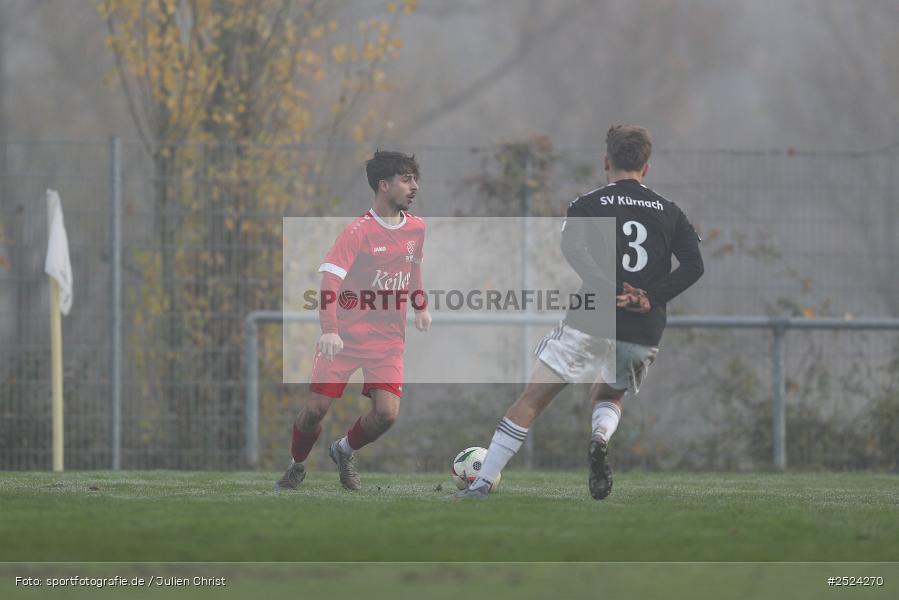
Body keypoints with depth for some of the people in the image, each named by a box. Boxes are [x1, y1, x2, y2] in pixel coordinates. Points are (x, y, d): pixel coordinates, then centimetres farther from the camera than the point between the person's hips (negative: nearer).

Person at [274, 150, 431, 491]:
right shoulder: (357, 232, -15)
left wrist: (420, 307, 18)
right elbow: (329, 281, -23)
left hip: (388, 340, 4)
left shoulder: (416, 229, 4)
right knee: (316, 408, -6)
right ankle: (296, 467, 23)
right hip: (345, 336, -4)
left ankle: (345, 452, 18)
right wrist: (329, 331, -35)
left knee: (387, 412, -13)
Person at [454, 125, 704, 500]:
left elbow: (573, 248, -17)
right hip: (645, 334, 3)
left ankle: (482, 484, -1)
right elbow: (693, 265, -1)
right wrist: (651, 297, -6)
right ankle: (601, 436, -6)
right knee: (608, 397, 29)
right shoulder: (668, 212, 12)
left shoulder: (588, 204, 3)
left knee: (531, 400, 4)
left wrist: (612, 291, -20)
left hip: (591, 324, -3)